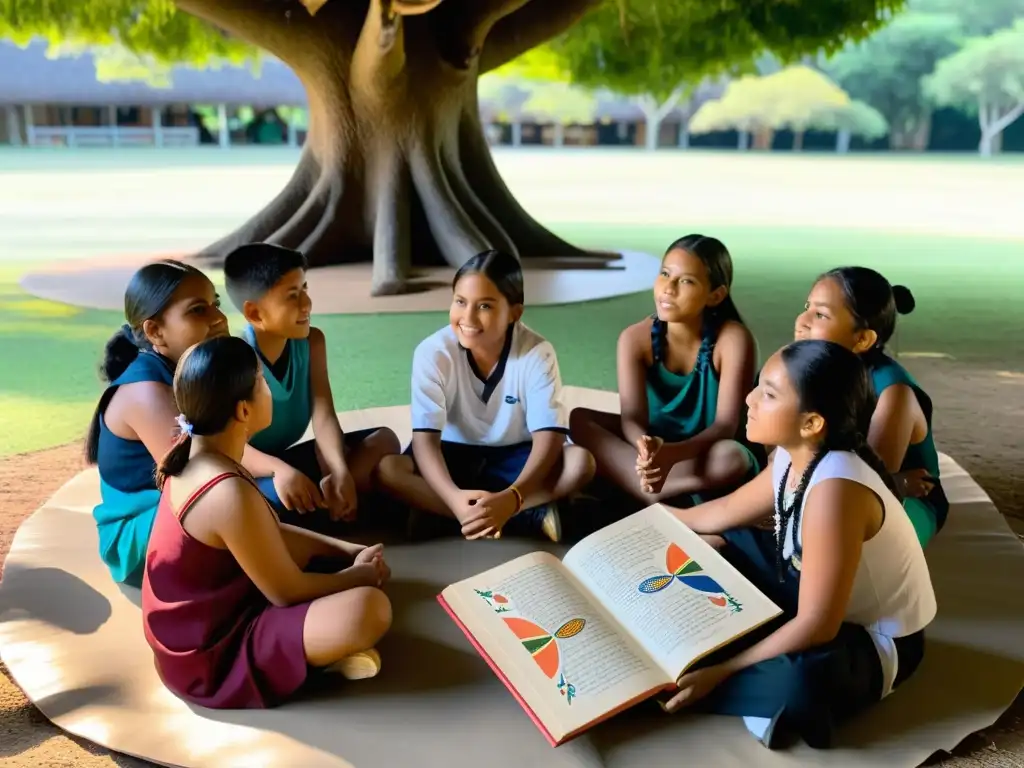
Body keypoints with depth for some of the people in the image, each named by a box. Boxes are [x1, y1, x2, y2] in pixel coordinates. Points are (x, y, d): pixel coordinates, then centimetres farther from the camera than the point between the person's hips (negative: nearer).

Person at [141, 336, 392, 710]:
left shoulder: (195, 455, -2)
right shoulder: (229, 494, -31)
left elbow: (270, 535, 11)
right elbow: (287, 591, -19)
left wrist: (350, 551, 5)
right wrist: (361, 574, -2)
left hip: (208, 617, 10)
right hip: (210, 658, -10)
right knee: (370, 607, -29)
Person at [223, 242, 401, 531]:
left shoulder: (312, 342, -4)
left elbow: (324, 415, -14)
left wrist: (340, 469, -33)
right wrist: (279, 470, -46)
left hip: (291, 457, 7)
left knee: (384, 440, -9)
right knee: (282, 499, -41)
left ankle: (325, 502, -24)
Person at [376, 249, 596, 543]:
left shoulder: (537, 353, -18)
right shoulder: (433, 352, -18)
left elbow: (548, 436, -24)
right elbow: (425, 438, -23)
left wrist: (511, 498, -42)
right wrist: (454, 496, -43)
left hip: (513, 457, 0)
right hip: (454, 456, 1)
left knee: (581, 461, -28)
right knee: (386, 469, -29)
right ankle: (530, 517, -29)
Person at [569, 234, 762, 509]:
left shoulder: (733, 339, -20)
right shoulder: (635, 338, -12)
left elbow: (726, 425, -25)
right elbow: (631, 416, -20)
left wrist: (673, 453, -45)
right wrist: (646, 448, -45)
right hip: (654, 443, 3)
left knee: (732, 457, -38)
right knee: (580, 419, -20)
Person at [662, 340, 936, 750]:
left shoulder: (835, 487, -34)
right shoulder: (795, 456, -9)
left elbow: (816, 626, -33)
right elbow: (724, 511, 9)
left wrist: (720, 671, -29)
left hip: (875, 641, -8)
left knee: (797, 682, -39)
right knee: (712, 545, 9)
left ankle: (670, 682, -15)